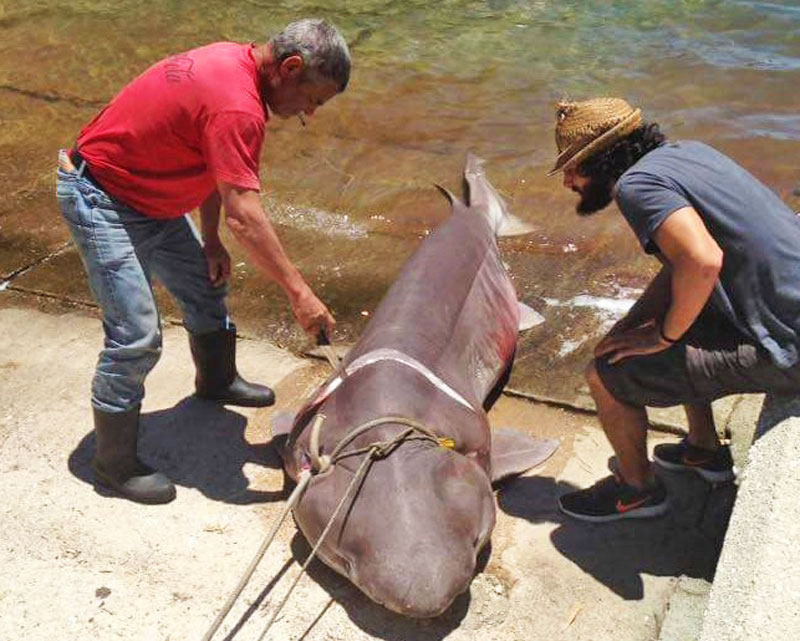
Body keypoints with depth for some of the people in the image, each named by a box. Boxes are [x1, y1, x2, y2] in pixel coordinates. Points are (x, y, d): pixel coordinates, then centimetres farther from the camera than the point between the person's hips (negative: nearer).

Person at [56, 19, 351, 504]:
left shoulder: (236, 62, 0)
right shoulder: (237, 107, -32)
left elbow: (214, 162, 9)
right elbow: (244, 216, -35)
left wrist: (210, 241, 7)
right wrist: (298, 291, -30)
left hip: (150, 192, 10)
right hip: (101, 199, -10)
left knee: (206, 285, 21)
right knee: (136, 337, -10)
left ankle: (217, 380, 47)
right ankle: (115, 463, 6)